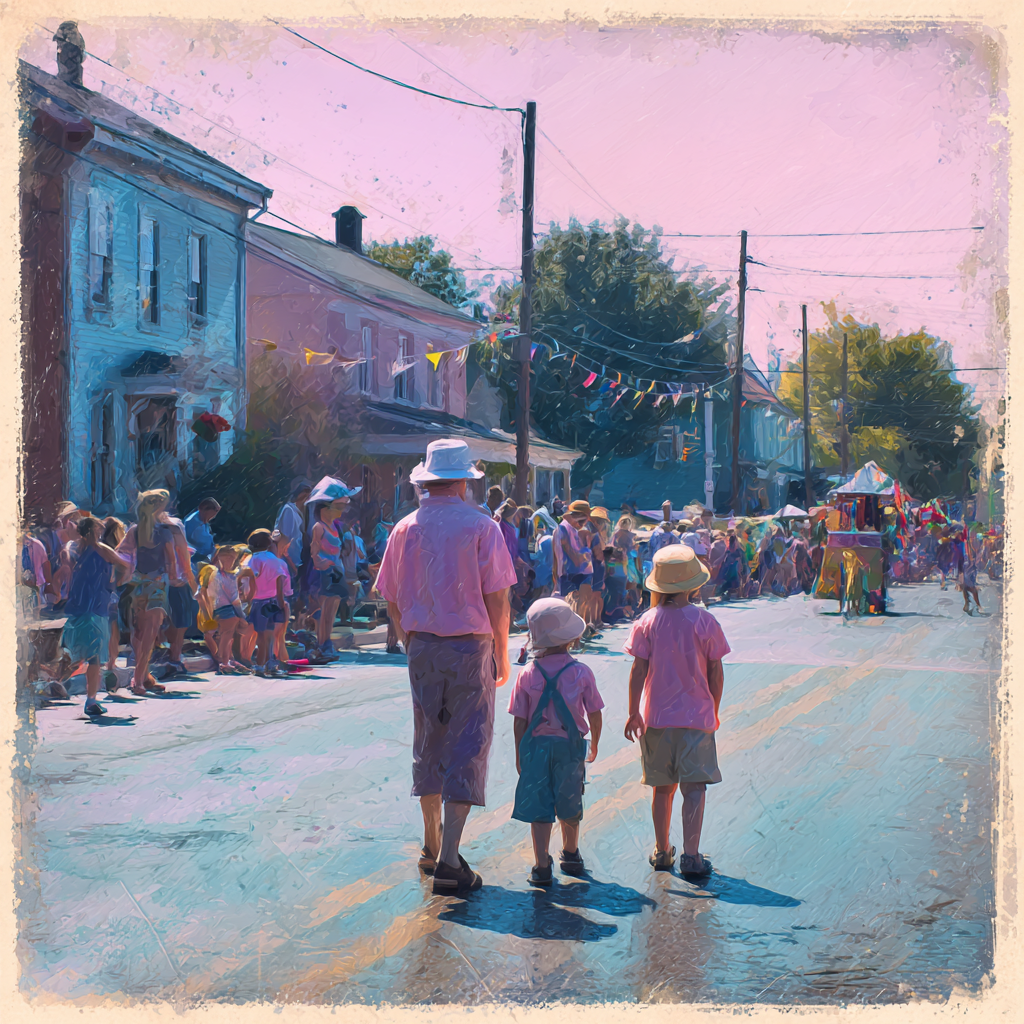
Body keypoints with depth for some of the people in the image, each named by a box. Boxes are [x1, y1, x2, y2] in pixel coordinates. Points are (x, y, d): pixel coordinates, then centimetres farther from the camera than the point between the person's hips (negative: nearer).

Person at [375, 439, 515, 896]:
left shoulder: (405, 529, 4)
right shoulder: (481, 527, -8)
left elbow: (392, 600, 8)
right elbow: (497, 599, -9)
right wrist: (502, 656, 2)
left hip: (422, 649, 5)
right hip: (470, 648, -4)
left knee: (427, 746, 16)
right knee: (467, 750, -1)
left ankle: (431, 848, 27)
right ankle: (449, 861, -5)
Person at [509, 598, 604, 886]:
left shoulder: (528, 675, -5)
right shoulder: (582, 673, -6)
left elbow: (519, 720, -2)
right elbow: (595, 714, 1)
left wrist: (520, 754, 8)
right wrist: (594, 744, 17)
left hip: (536, 745, -1)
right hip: (571, 745, 1)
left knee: (538, 807, 3)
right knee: (569, 804, 18)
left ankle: (542, 866, -4)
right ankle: (571, 855, 36)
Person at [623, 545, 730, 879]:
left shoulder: (647, 622, -4)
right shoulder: (705, 622, -7)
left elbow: (638, 670, -5)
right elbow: (716, 673, -2)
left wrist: (633, 713, 2)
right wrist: (714, 711, 11)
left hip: (656, 717, 2)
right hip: (697, 716, -2)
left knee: (662, 787, 13)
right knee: (694, 787, -2)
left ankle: (662, 852, 24)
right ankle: (690, 855, -11)